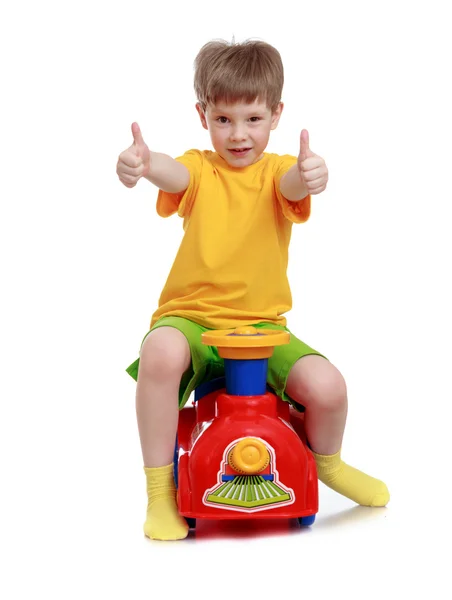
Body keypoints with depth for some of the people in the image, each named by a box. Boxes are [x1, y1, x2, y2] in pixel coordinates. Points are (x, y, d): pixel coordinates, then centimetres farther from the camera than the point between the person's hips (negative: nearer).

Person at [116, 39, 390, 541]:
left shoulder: (277, 171, 4)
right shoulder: (199, 169, 2)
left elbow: (292, 183, -22)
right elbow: (175, 175, -24)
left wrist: (309, 175, -48)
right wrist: (143, 164, -49)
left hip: (262, 325, 2)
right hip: (191, 315, -1)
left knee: (327, 386, -19)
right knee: (161, 353, -35)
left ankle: (326, 462, 20)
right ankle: (159, 491, -14)